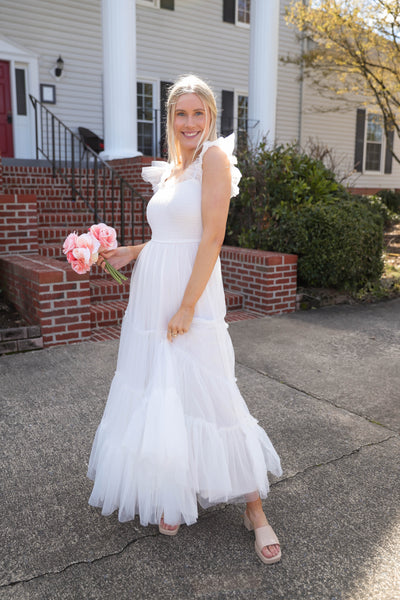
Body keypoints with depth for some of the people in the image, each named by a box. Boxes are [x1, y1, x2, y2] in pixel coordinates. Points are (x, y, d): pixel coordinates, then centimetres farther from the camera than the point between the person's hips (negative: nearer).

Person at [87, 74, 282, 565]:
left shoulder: (215, 155, -7)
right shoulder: (170, 170, 16)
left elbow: (211, 238, -15)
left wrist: (187, 307, -18)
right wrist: (131, 253, 9)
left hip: (190, 295, -7)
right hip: (151, 294, 7)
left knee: (210, 399, -2)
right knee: (159, 397, 11)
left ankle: (255, 510, 16)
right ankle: (173, 495, 30)